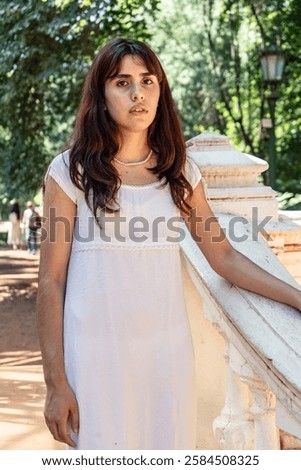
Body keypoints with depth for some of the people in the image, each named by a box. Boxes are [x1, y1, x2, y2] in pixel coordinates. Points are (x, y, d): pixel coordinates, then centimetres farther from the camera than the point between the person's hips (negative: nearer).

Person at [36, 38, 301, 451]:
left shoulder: (179, 172, 8)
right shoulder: (71, 172, -3)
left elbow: (223, 256, 11)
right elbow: (51, 283, -4)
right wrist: (55, 383, -8)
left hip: (168, 348, 3)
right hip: (97, 353, -3)